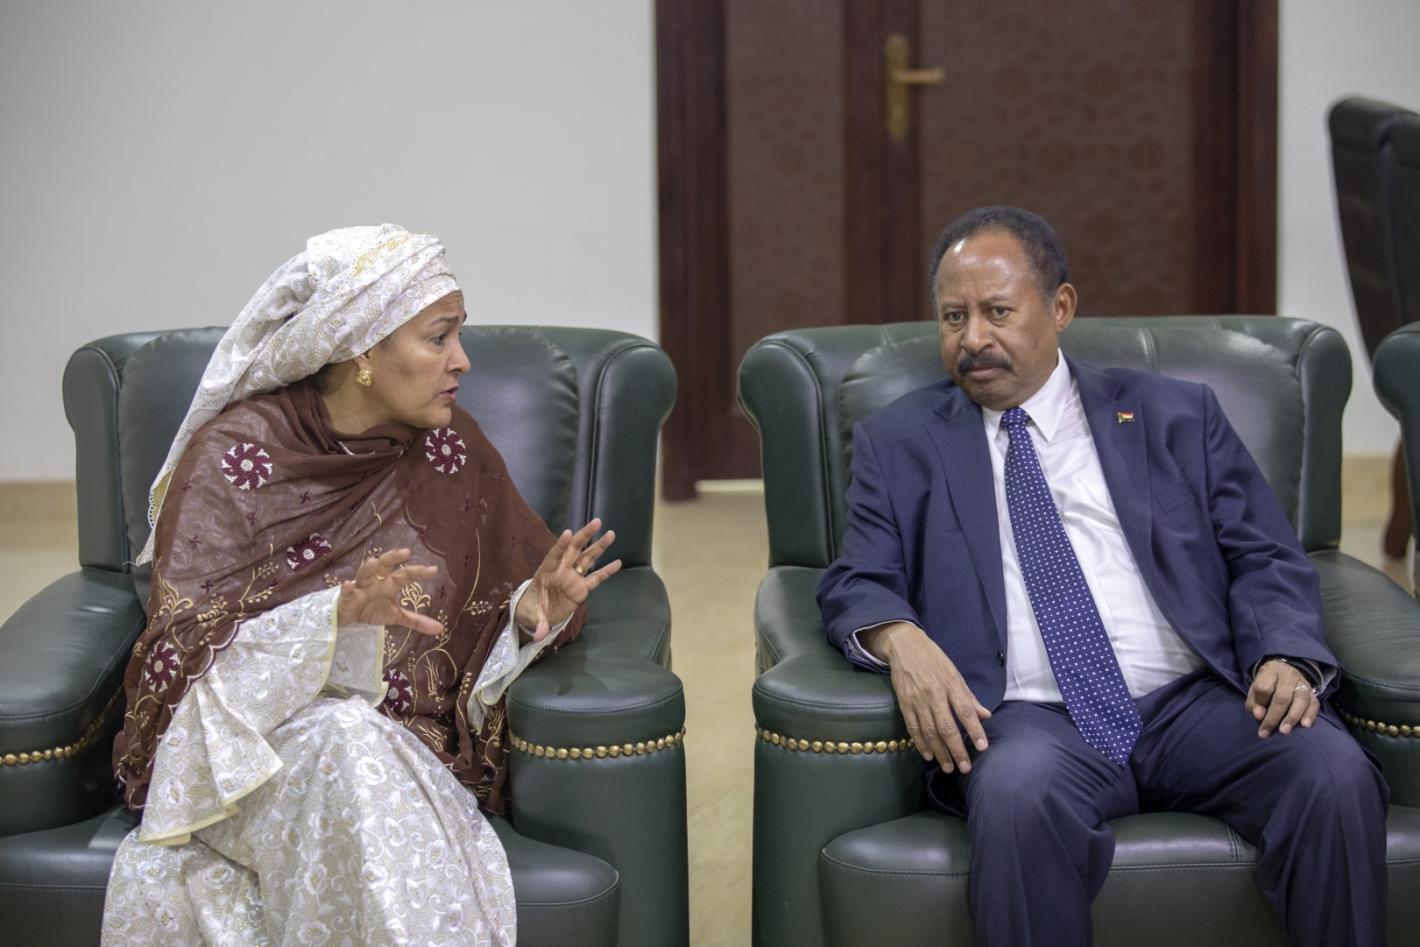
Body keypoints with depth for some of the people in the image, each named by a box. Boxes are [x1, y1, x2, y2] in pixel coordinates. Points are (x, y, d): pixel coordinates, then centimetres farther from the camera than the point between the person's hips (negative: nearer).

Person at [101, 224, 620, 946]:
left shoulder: (451, 451, 6)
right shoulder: (232, 453, -5)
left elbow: (485, 643, 11)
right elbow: (187, 652, -13)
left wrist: (534, 610, -14)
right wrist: (336, 616, -29)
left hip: (411, 751, 2)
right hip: (254, 747, -2)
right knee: (344, 738, -34)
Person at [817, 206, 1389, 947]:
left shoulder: (1175, 415, 18)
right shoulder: (900, 443, 17)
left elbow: (1266, 559, 13)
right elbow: (857, 584, 8)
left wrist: (1287, 658, -8)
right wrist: (902, 640, -16)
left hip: (1193, 702, 2)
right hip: (1028, 718, -1)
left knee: (1336, 774, -28)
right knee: (1019, 792, -37)